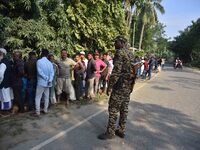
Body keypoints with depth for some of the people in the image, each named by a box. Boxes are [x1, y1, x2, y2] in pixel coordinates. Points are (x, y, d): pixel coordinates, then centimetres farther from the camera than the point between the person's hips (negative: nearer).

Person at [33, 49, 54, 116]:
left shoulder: (39, 61, -9)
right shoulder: (50, 63, 4)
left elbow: (39, 72, -17)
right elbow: (52, 72, -6)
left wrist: (46, 78, -9)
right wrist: (50, 80, -13)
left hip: (41, 82, -5)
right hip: (47, 83, 5)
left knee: (38, 97, 3)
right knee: (46, 97, 13)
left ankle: (37, 112, 3)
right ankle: (45, 110, 21)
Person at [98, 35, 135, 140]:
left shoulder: (119, 52, -13)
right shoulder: (131, 54, 14)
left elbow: (116, 71, -20)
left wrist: (109, 86, -15)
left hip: (120, 85, -9)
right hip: (129, 85, 9)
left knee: (113, 109, 2)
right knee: (124, 109, 15)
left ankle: (110, 132, 13)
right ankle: (121, 131, 27)